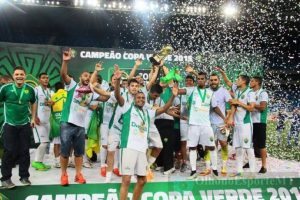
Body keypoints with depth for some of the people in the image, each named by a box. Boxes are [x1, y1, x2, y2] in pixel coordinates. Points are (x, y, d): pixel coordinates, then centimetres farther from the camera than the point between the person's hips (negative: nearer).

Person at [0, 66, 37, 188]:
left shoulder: (30, 89, 0)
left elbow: (33, 103, 17)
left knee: (24, 151, 7)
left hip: (25, 125, 3)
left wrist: (33, 118, 12)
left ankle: (24, 176, 20)